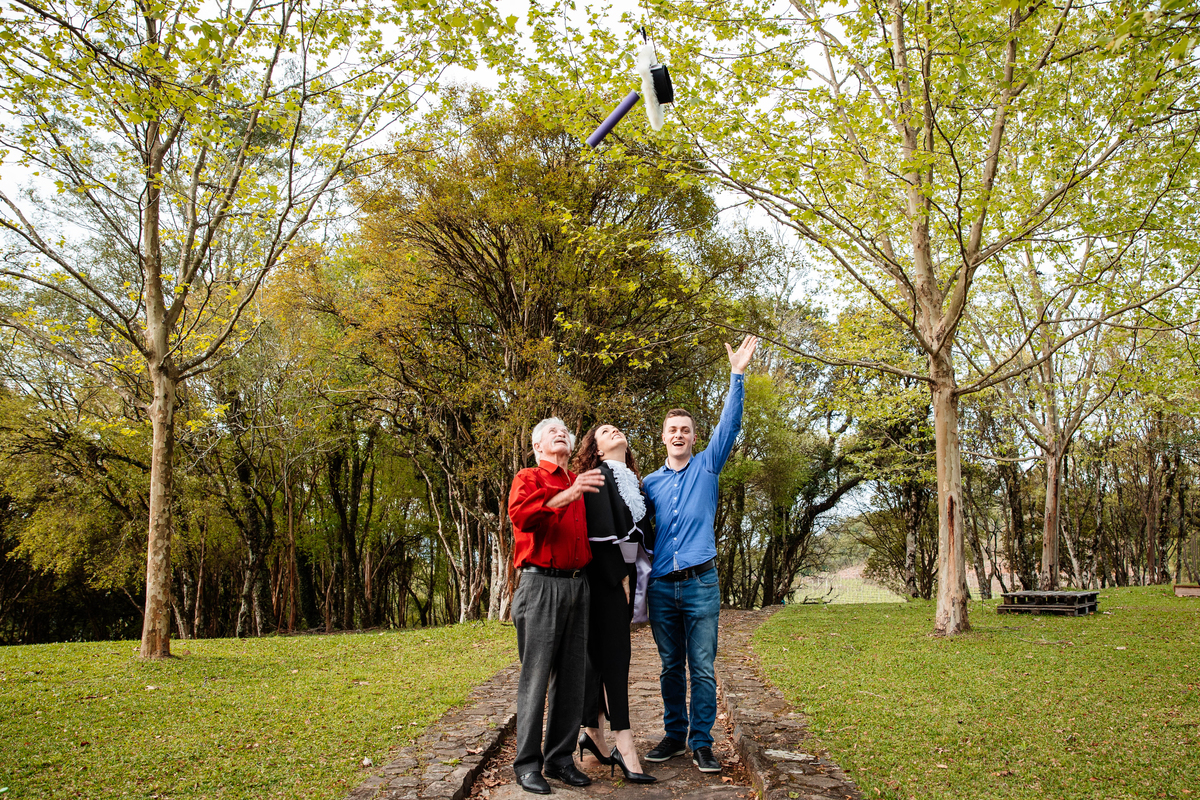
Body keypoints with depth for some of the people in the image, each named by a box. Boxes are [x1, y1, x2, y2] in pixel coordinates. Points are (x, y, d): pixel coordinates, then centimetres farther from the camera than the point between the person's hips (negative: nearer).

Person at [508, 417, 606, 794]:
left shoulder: (581, 483, 20)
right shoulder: (528, 478, 4)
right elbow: (521, 515, -18)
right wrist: (568, 494, -29)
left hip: (577, 586, 6)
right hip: (540, 584, -6)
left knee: (571, 676, 7)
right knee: (535, 676, -4)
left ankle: (560, 758, 16)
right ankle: (527, 764, 3)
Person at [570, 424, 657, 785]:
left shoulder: (633, 482, 19)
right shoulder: (598, 478, -5)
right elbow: (602, 532, -13)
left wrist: (637, 578, 9)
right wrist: (620, 576, -16)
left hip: (625, 575, 7)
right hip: (604, 578, -7)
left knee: (602, 656, 9)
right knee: (613, 654, -9)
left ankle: (593, 733, 16)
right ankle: (624, 747, -9)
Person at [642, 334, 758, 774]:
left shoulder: (707, 466, 6)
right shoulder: (650, 483, 12)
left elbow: (729, 425, -5)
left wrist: (737, 375, -13)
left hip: (701, 584, -2)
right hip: (661, 585, 2)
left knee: (702, 668, -2)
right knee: (671, 667, 11)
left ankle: (701, 742, 7)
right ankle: (674, 734, 23)